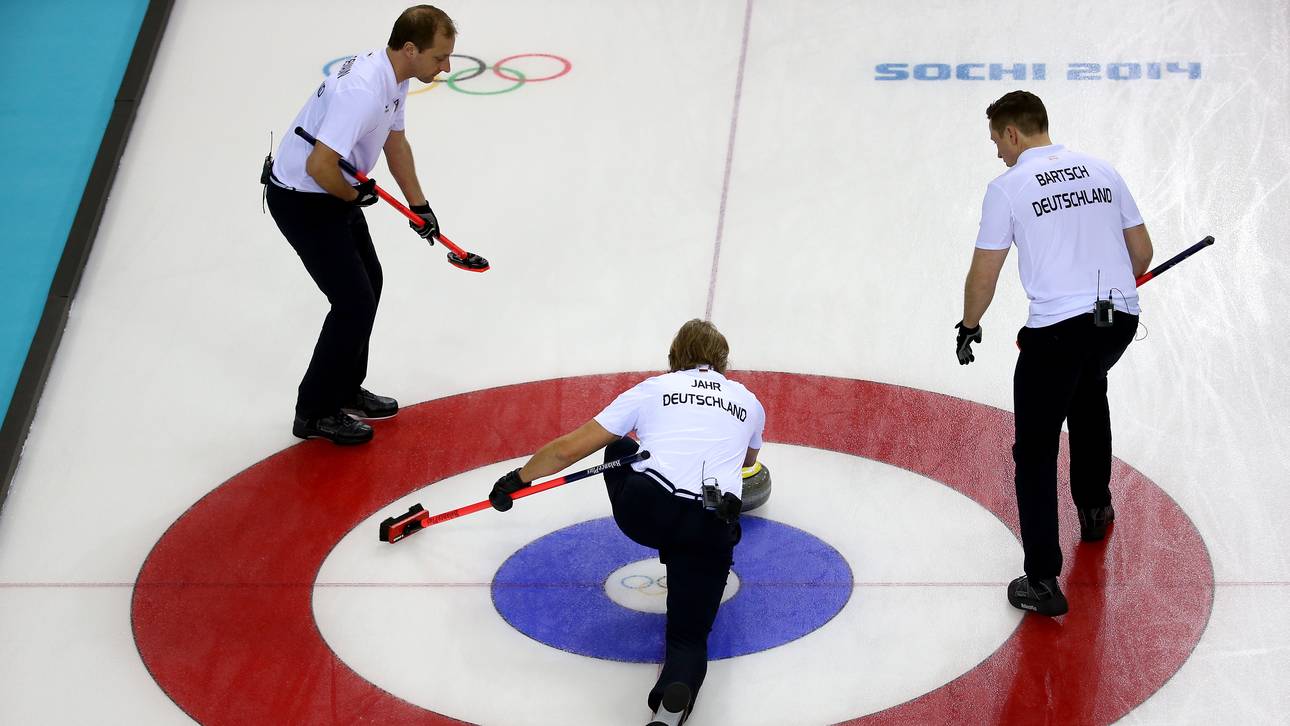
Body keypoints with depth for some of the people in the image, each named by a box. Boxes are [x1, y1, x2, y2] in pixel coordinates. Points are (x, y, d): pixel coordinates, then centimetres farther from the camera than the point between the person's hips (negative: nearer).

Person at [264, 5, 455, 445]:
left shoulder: (394, 77, -1)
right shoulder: (363, 90, -33)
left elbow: (395, 142, 16)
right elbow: (320, 167, -36)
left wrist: (419, 205, 16)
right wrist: (356, 196, -16)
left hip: (332, 192, 10)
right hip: (301, 201, -10)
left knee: (369, 283, 20)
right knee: (354, 302, -5)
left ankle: (345, 390, 36)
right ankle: (315, 413, 9)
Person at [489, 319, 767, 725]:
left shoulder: (652, 389, 18)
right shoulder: (748, 402, 25)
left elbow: (567, 450, 16)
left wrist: (518, 479, 32)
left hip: (642, 511, 0)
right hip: (710, 528, 0)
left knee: (618, 447, 31)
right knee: (689, 637, 7)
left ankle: (672, 559, 31)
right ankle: (677, 689, -30)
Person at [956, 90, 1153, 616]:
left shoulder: (1009, 186, -2)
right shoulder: (1101, 170, 13)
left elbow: (983, 275, 0)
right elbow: (1142, 251, 18)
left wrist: (968, 327, 17)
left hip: (1057, 328, -6)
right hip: (1120, 318, 6)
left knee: (1035, 451, 4)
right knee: (1088, 387, 38)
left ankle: (1042, 581, -2)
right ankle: (1094, 507, 47)